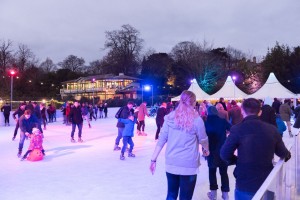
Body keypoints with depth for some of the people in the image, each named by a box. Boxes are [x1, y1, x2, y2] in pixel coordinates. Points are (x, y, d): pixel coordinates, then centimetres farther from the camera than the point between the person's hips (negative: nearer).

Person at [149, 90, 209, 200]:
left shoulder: (170, 117, -3)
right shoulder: (196, 120, -10)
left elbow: (162, 139, -3)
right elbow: (203, 140, 3)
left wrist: (153, 159, 3)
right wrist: (206, 150, 25)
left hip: (171, 163, 3)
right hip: (189, 165, -3)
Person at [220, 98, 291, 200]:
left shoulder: (237, 129, -15)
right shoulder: (272, 129, -4)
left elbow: (225, 154, -15)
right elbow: (282, 153, 6)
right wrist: (288, 155, 30)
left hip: (245, 184, -3)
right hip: (266, 183, 4)